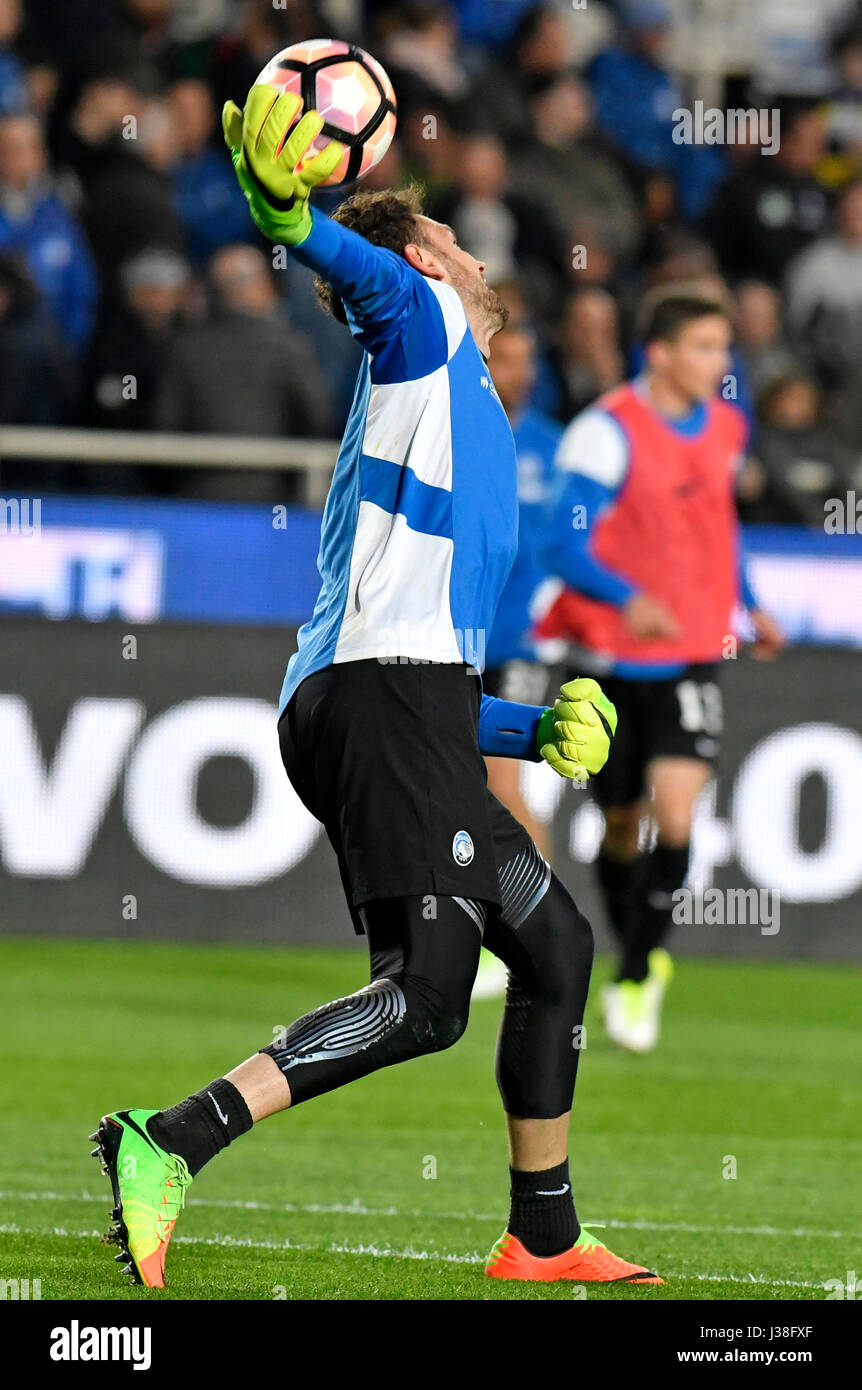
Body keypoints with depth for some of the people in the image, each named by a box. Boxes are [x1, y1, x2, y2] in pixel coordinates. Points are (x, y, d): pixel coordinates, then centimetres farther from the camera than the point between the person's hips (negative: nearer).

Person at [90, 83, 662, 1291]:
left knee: (555, 944, 21)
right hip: (391, 691, -10)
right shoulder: (424, 324, 10)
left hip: (351, 698, 10)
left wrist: (537, 730, 24)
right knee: (428, 992, -23)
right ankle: (170, 1146, -32)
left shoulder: (463, 440, 33)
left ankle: (544, 1239, 28)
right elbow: (375, 280, -18)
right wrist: (294, 221, -38)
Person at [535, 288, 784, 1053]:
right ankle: (640, 960, 33)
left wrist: (749, 604, 21)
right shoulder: (607, 431, -13)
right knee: (622, 825, 10)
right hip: (615, 655, -3)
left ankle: (636, 981, -6)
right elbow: (566, 546, -17)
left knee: (675, 811, -15)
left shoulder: (725, 428, 7)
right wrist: (628, 600, -33)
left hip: (696, 652, 3)